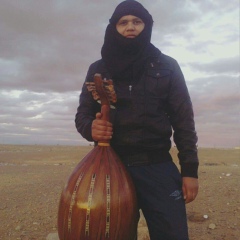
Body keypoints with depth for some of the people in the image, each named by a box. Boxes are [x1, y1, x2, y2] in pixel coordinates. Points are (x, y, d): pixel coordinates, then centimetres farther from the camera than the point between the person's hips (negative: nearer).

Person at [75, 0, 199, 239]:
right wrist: (91, 127, -12)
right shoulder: (98, 69, 10)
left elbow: (183, 120, 3)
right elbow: (82, 113, 13)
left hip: (158, 167, -1)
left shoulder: (166, 67, 6)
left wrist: (190, 169, -4)